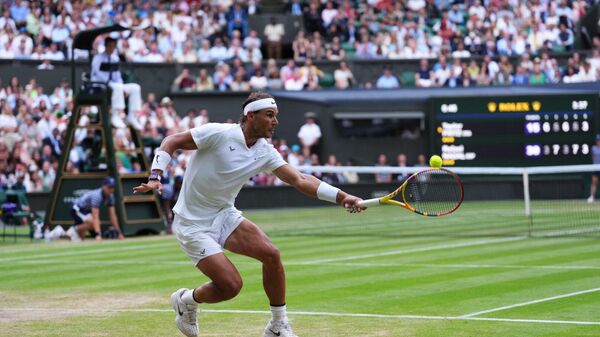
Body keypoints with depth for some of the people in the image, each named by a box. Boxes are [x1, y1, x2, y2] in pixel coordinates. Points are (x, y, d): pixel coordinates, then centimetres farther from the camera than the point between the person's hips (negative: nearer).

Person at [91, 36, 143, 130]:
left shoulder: (115, 58, 12)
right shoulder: (98, 58, -8)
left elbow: (117, 74, 13)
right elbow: (98, 74, -17)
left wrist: (123, 88, -4)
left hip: (114, 85, 8)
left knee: (135, 87, -8)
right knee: (118, 87, -37)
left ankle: (131, 117, -14)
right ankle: (116, 117, -36)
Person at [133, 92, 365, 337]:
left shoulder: (265, 152, -1)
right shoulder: (218, 133, -19)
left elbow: (299, 180, -7)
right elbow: (172, 142, -13)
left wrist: (341, 197, -18)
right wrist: (155, 177, -26)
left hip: (224, 216, 6)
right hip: (193, 223, -6)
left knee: (271, 254, -15)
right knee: (231, 285, -15)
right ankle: (186, 300, 17)